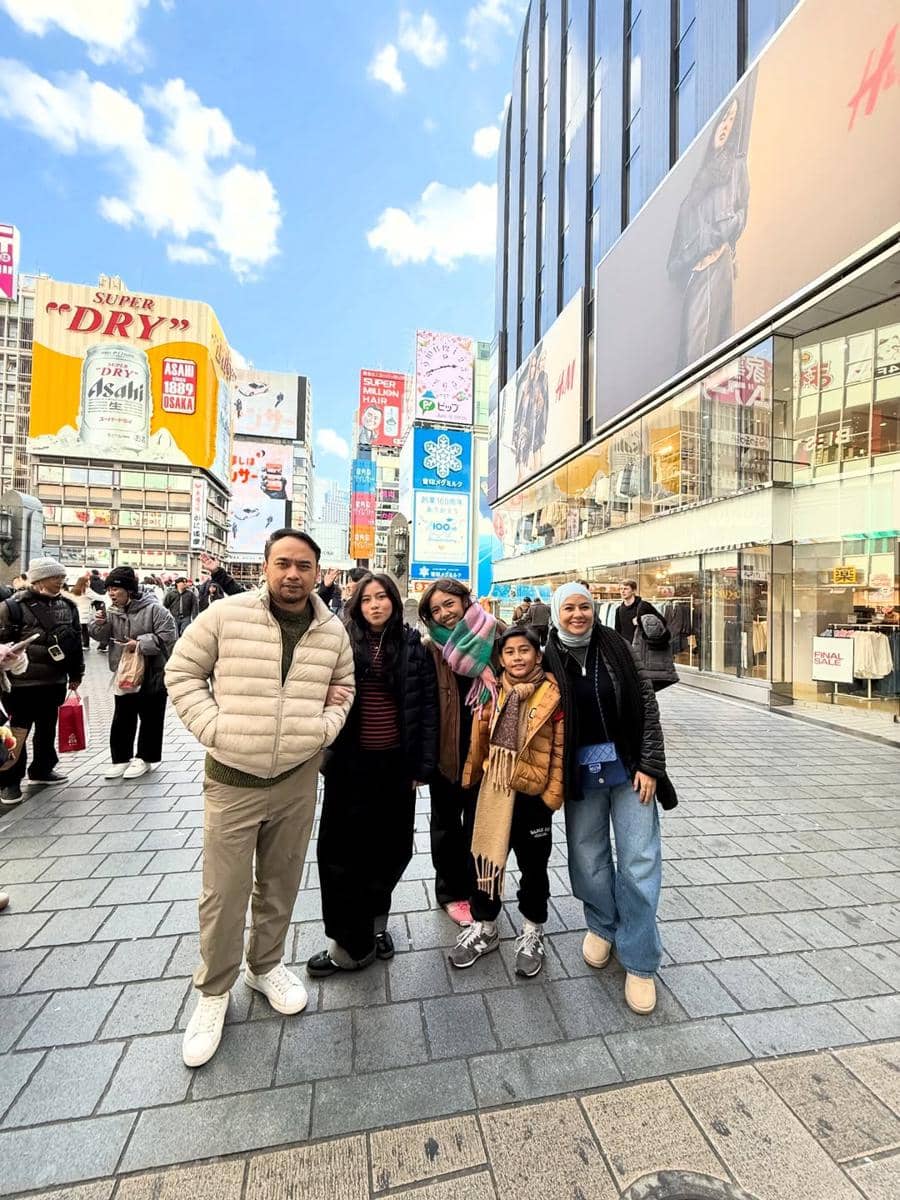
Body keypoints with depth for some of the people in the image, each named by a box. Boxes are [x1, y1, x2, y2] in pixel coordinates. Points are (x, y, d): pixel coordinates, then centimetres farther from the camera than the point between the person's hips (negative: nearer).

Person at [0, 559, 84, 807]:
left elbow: (76, 642, 11)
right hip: (23, 681, -5)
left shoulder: (67, 606, 5)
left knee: (47, 728, 18)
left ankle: (42, 770, 34)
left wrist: (76, 674, 13)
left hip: (55, 681, 5)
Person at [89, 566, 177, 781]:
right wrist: (100, 624, -14)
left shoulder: (153, 609, -17)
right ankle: (121, 758, 29)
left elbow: (166, 637, -20)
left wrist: (140, 644, -24)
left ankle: (146, 758, 22)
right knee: (122, 719, 14)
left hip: (151, 675, -6)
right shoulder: (112, 611, 3)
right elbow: (101, 636, 5)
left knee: (150, 719, 7)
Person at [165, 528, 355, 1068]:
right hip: (232, 779, -2)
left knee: (281, 884, 20)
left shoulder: (333, 632, -2)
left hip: (299, 779, 3)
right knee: (224, 893, 11)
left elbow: (344, 688, 11)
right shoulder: (227, 614, -11)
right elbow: (182, 671, -2)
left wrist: (324, 729, -5)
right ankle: (214, 991, 37)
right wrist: (212, 727, -12)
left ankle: (266, 965, 45)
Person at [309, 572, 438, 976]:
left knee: (390, 846, 15)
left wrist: (423, 764, -4)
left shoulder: (414, 646, -3)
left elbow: (427, 707, -3)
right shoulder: (343, 642, -3)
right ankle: (352, 943, 27)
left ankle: (372, 922, 42)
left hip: (396, 763, 1)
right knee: (341, 848, 7)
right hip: (350, 763, 0)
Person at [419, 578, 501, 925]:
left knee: (479, 819, 19)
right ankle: (450, 892, 39)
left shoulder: (495, 638, -6)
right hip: (445, 748, -1)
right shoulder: (430, 649, -9)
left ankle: (476, 888, 42)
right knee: (447, 820, 18)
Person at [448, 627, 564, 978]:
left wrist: (552, 794, -11)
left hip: (532, 793, -3)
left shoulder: (552, 695, -12)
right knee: (486, 860, 16)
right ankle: (483, 927, 39)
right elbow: (480, 741, 9)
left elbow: (560, 749, -10)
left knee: (533, 866, 16)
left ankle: (532, 932, 40)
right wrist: (472, 777, 11)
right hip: (494, 791, 4)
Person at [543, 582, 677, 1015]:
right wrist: (555, 778, -2)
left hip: (627, 765, 0)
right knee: (588, 855, 13)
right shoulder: (549, 659, -6)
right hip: (580, 771, 1)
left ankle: (639, 963, 26)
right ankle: (602, 925, 43)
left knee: (639, 861, 5)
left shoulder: (614, 646, -6)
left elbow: (646, 704, -3)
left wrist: (650, 765, -6)